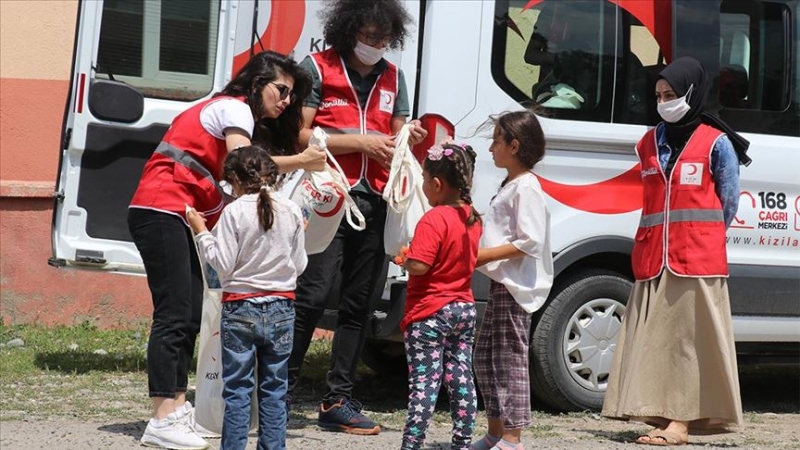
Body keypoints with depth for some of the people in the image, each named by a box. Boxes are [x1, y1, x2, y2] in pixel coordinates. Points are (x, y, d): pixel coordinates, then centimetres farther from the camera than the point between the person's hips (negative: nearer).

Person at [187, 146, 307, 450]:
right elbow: (299, 265, 6)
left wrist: (201, 232, 0)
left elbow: (222, 264, -11)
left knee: (237, 390, 2)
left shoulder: (235, 212, -10)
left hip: (240, 309, -3)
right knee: (274, 389, 10)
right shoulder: (292, 211, 1)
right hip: (280, 309, 3)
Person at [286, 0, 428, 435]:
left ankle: (338, 400, 12)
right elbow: (300, 135, -7)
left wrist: (408, 139, -3)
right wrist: (360, 142, -12)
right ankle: (281, 388, -3)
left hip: (375, 203, 5)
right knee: (311, 296, -11)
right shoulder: (317, 68, 1)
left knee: (357, 304, 6)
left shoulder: (392, 77, 17)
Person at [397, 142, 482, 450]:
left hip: (430, 314, -8)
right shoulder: (472, 218, 7)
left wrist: (403, 259, -6)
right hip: (464, 309, 8)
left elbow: (419, 265, -27)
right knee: (461, 380, 11)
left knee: (424, 383, -7)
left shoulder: (434, 220, -19)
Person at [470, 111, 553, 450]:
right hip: (501, 284, 11)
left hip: (515, 287, -11)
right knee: (485, 357, 14)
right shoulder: (510, 185, 18)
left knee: (510, 359, -9)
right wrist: (480, 253, 13)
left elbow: (529, 242, -20)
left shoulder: (526, 187, -13)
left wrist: (485, 255, -20)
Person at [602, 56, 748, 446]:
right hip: (652, 257, 5)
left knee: (692, 336, -4)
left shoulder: (716, 144, -1)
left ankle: (681, 421, -6)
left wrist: (702, 238, 6)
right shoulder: (650, 143, 14)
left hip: (699, 258, -5)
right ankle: (664, 415, 6)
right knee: (655, 336, 2)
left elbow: (729, 202, 3)